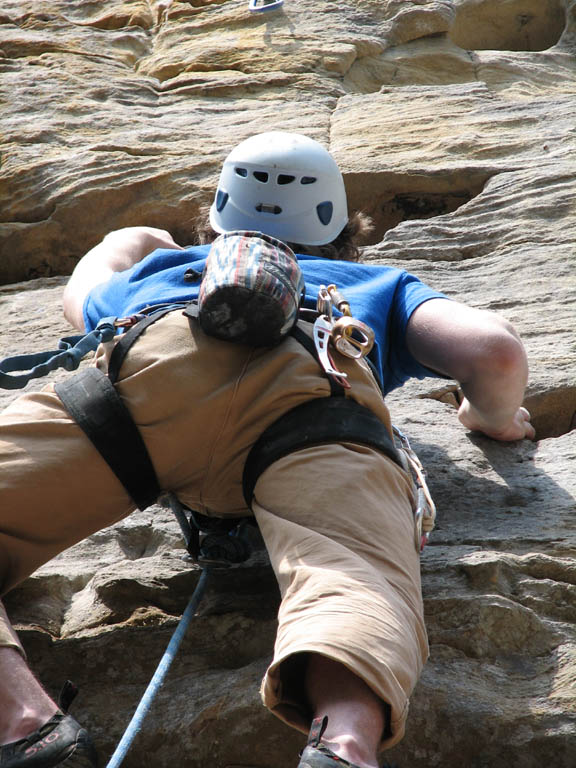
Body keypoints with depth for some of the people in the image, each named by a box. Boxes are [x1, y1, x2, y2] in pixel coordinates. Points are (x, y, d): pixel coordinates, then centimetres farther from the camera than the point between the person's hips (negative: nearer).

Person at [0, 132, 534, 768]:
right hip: (310, 387, 0)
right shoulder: (377, 284, 42)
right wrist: (493, 416, 46)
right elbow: (494, 350, 23)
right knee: (358, 586, -22)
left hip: (147, 361, 1)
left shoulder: (160, 270, 46)